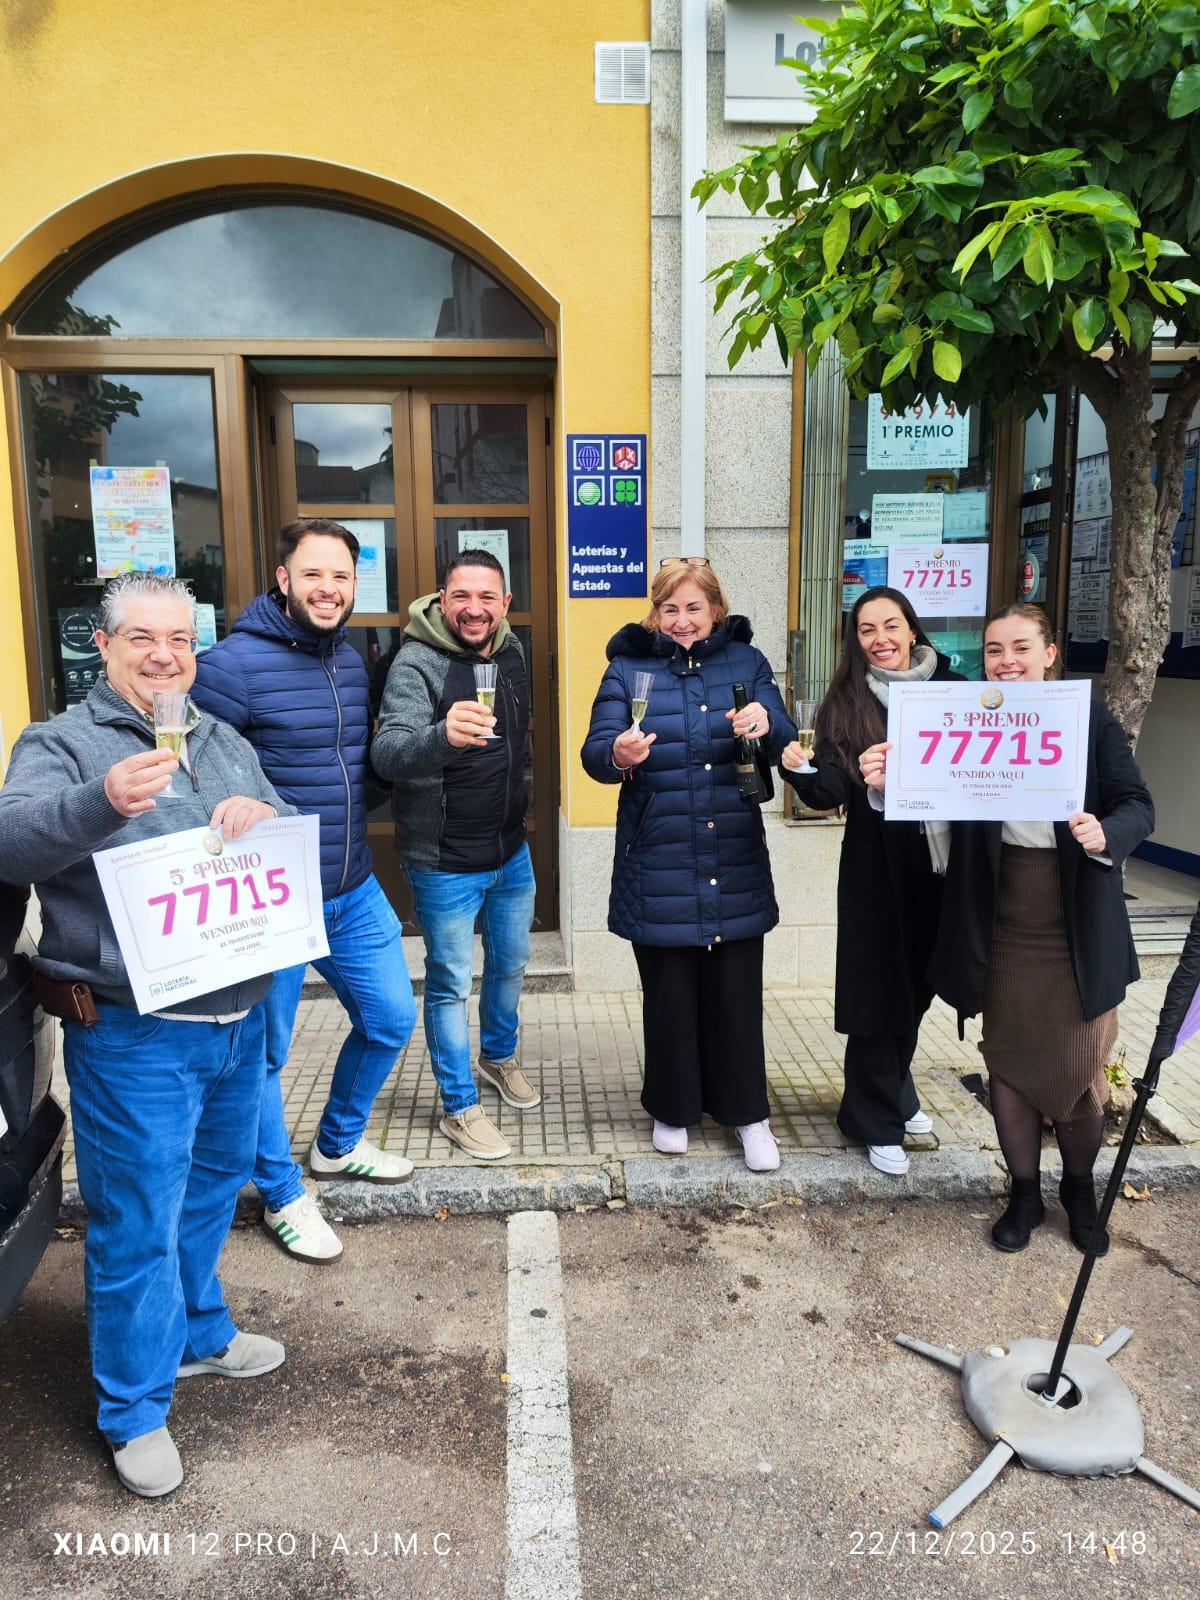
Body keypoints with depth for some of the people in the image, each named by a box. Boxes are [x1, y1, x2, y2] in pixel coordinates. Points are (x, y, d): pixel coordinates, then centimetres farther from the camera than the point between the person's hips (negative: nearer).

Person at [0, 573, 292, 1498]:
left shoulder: (225, 746, 12)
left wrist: (264, 817, -14)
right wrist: (102, 802, -41)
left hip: (238, 1017, 6)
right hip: (133, 1034, -6)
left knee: (213, 1187, 22)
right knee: (137, 1221, 5)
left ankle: (198, 1332, 45)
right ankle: (136, 1411, 24)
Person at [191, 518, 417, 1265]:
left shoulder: (352, 658, 6)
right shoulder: (236, 663, -17)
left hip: (355, 891, 7)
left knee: (391, 1018, 16)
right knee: (265, 1054, 9)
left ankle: (339, 1143, 42)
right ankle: (283, 1195, 32)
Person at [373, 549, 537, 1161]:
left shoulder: (510, 650, 1)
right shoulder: (416, 664, -21)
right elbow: (387, 754, -36)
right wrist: (442, 737, -56)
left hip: (510, 851, 7)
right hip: (445, 863, -7)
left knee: (510, 963, 22)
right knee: (451, 984, 6)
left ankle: (499, 1055, 47)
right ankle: (459, 1107, 24)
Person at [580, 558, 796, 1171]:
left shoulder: (746, 662, 6)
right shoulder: (629, 668, 1)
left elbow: (786, 745, -2)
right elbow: (595, 752, -10)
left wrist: (766, 724, -25)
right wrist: (618, 755, -33)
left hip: (736, 865, 1)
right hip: (659, 865, -1)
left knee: (737, 991, 8)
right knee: (669, 993, 9)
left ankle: (748, 1114, 27)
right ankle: (672, 1108, 31)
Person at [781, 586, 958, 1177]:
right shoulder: (847, 703, -4)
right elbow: (830, 790, -12)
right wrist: (800, 770, -31)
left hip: (941, 864, 3)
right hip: (878, 867, -3)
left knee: (917, 984, 17)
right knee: (881, 990, 4)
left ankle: (894, 1094, 40)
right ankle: (878, 1122, 21)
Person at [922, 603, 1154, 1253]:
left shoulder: (1090, 719, -4)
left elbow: (1138, 805, -5)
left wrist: (1105, 834, -27)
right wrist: (888, 782, -27)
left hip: (1078, 926, -1)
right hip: (1000, 924, 1)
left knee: (1080, 1066, 8)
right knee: (1008, 1061, 12)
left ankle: (1080, 1188, 35)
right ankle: (1024, 1192, 32)